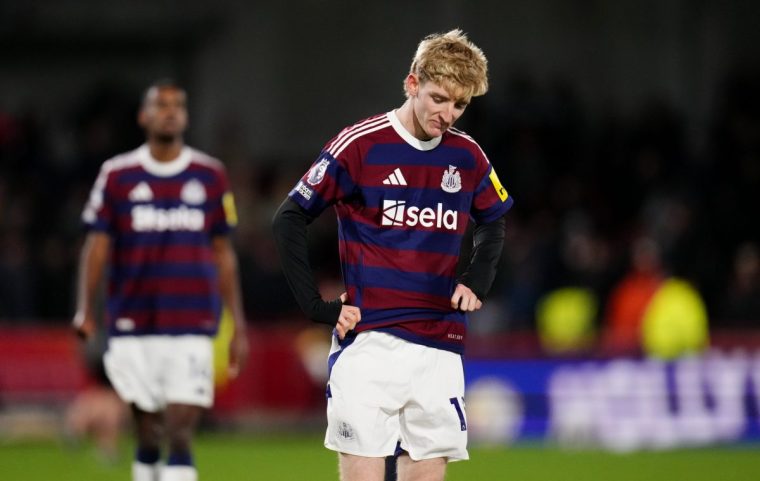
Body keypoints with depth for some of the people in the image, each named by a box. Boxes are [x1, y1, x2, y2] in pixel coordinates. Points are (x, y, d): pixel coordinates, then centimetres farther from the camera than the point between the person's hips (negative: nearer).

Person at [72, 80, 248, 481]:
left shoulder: (210, 176, 8)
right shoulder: (118, 175, 5)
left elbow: (223, 254, 12)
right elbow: (97, 244, 2)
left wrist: (238, 325, 10)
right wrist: (85, 309, -11)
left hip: (192, 326, 0)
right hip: (133, 329, 0)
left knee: (180, 436, -9)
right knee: (147, 433, 4)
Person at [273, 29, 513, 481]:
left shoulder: (468, 156, 8)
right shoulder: (359, 145, -5)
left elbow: (494, 224, 27)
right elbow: (289, 220, -2)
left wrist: (477, 282, 10)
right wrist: (317, 306, -6)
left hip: (441, 347, 4)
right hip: (368, 340, -4)